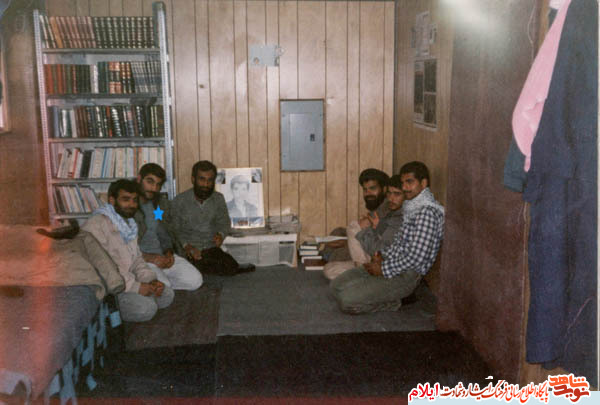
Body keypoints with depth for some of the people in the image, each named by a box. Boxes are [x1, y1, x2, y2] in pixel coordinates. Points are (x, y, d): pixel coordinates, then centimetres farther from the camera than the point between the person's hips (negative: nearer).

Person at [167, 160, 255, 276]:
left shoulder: (218, 199, 4)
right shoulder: (179, 201, -5)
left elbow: (224, 222, 15)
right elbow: (172, 229, -2)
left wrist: (221, 234, -7)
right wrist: (185, 245, -19)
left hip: (212, 248, 4)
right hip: (189, 253, -4)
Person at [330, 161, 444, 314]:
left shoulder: (427, 211, -19)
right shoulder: (411, 206, 13)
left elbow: (417, 257, -24)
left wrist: (384, 269, -17)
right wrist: (382, 255, 5)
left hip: (406, 274, -10)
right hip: (391, 262, 10)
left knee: (346, 301, -21)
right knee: (335, 286, 4)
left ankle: (393, 302, -1)